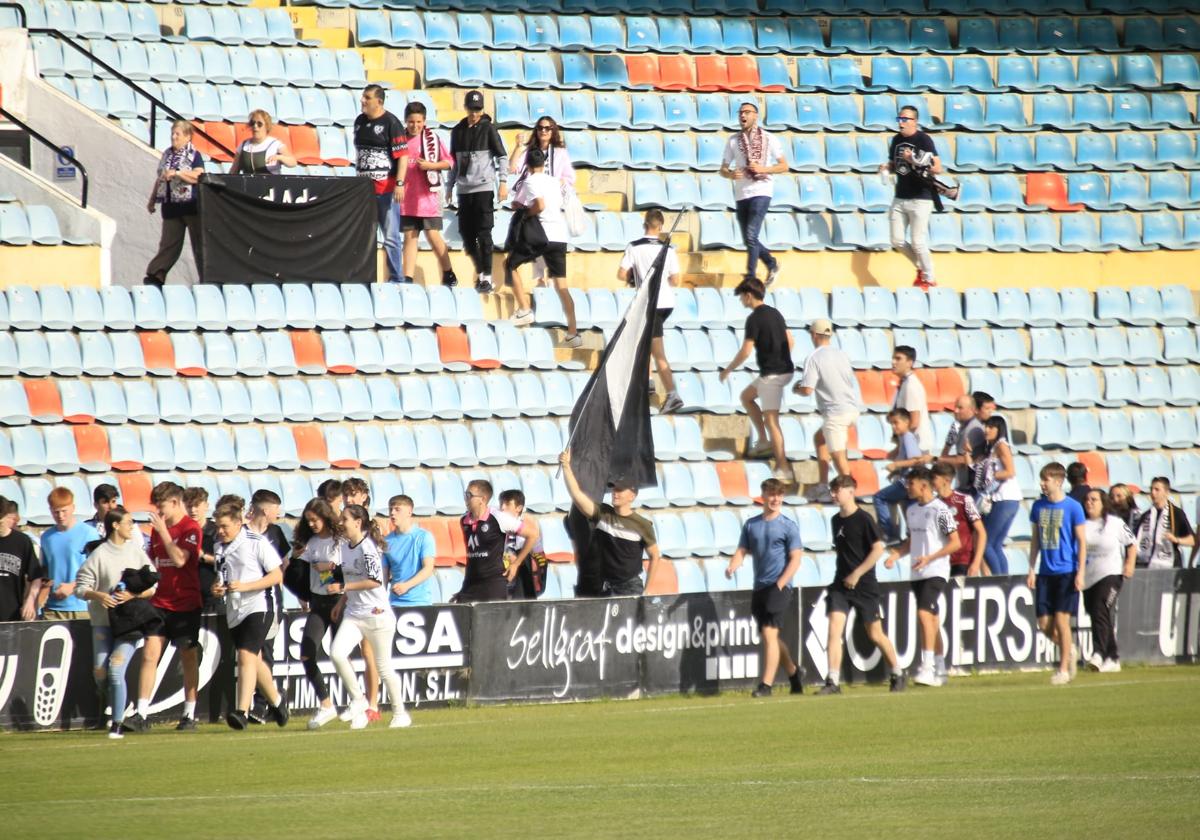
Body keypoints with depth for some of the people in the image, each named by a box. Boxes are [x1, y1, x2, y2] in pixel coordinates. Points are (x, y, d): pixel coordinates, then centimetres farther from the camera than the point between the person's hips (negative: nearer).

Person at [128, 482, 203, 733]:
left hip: (186, 604, -5)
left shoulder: (191, 528, -8)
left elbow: (179, 559, -21)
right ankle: (141, 714, -8)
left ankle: (189, 715, 11)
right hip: (159, 602, 5)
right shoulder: (157, 528, 13)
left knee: (188, 658, 3)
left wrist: (163, 531, -18)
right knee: (149, 654, -5)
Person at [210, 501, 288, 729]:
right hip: (233, 610, 8)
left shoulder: (258, 543, -10)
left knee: (246, 656, -21)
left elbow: (277, 576, -9)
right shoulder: (220, 547, 11)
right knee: (254, 661, 17)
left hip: (257, 606, -8)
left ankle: (242, 711, -27)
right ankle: (276, 700, 38)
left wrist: (245, 586, -18)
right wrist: (217, 588, 1)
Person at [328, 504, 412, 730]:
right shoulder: (346, 546, 9)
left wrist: (343, 588, -21)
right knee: (337, 653, -15)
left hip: (376, 613, -7)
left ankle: (400, 713, 18)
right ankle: (357, 700, -3)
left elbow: (375, 581, -23)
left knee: (384, 666, 3)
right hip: (353, 614, 7)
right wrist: (342, 602, 18)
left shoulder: (367, 548, -16)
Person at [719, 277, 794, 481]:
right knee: (746, 396, 26)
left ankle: (784, 469, -9)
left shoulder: (754, 319, -14)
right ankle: (764, 440, 23)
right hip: (785, 368, 9)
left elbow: (746, 351, -17)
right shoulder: (775, 313, 11)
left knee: (771, 419, -7)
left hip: (772, 373, -9)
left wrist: (728, 369, -5)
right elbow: (789, 341, 17)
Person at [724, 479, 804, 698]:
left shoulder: (788, 526, -3)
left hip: (779, 587, -6)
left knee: (769, 633, -15)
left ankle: (766, 684, -15)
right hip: (759, 588, 6)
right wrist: (732, 567, -13)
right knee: (770, 637, 14)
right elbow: (742, 551, 8)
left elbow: (795, 559, -6)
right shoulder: (751, 524, 11)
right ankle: (794, 672, 33)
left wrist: (779, 585, -14)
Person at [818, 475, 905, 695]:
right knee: (834, 629, -11)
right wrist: (845, 575, 14)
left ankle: (897, 675, 24)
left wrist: (857, 574, -16)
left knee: (875, 634, 5)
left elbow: (878, 549, -14)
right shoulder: (836, 520, 10)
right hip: (841, 584, 5)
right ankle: (833, 682, -13)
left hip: (864, 585, -5)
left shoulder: (863, 519, -10)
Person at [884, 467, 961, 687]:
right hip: (918, 574, 8)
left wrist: (929, 558, -21)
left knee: (924, 613, -21)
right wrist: (896, 554, 4)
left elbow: (956, 543, -13)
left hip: (936, 572, -8)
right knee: (931, 619, 11)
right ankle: (940, 669, 17)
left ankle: (927, 667, -23)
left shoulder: (940, 510, -11)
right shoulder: (911, 510, 13)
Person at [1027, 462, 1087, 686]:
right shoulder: (1039, 506, 8)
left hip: (1066, 572, -5)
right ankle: (1068, 651, 27)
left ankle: (1064, 669, 2)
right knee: (1044, 623, 2)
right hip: (1045, 573, 5)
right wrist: (1032, 569, 9)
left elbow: (1082, 541, -5)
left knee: (1061, 620, -7)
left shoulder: (1072, 507, -6)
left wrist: (1080, 573, -10)